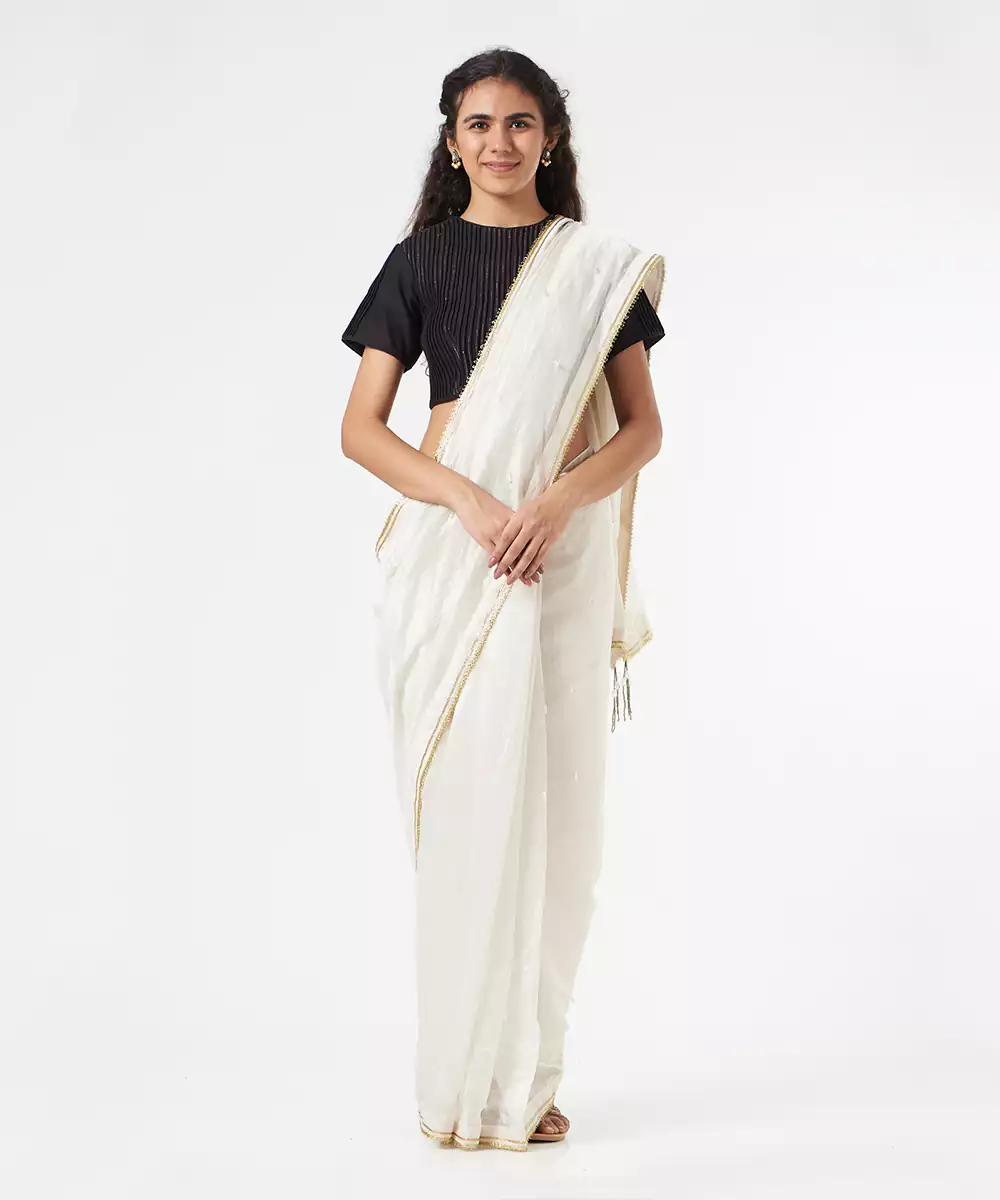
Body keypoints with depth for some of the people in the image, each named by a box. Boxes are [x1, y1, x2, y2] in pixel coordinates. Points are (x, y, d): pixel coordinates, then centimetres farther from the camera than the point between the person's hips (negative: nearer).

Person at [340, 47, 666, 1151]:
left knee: (557, 805, 2)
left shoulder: (599, 267, 10)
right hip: (450, 556, -1)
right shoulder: (419, 261, 6)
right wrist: (470, 502, -15)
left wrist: (556, 502, -13)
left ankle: (531, 1074, 14)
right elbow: (360, 428, 0)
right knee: (466, 802, -4)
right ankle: (466, 1081, 7)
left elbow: (643, 428, 6)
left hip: (566, 556, 2)